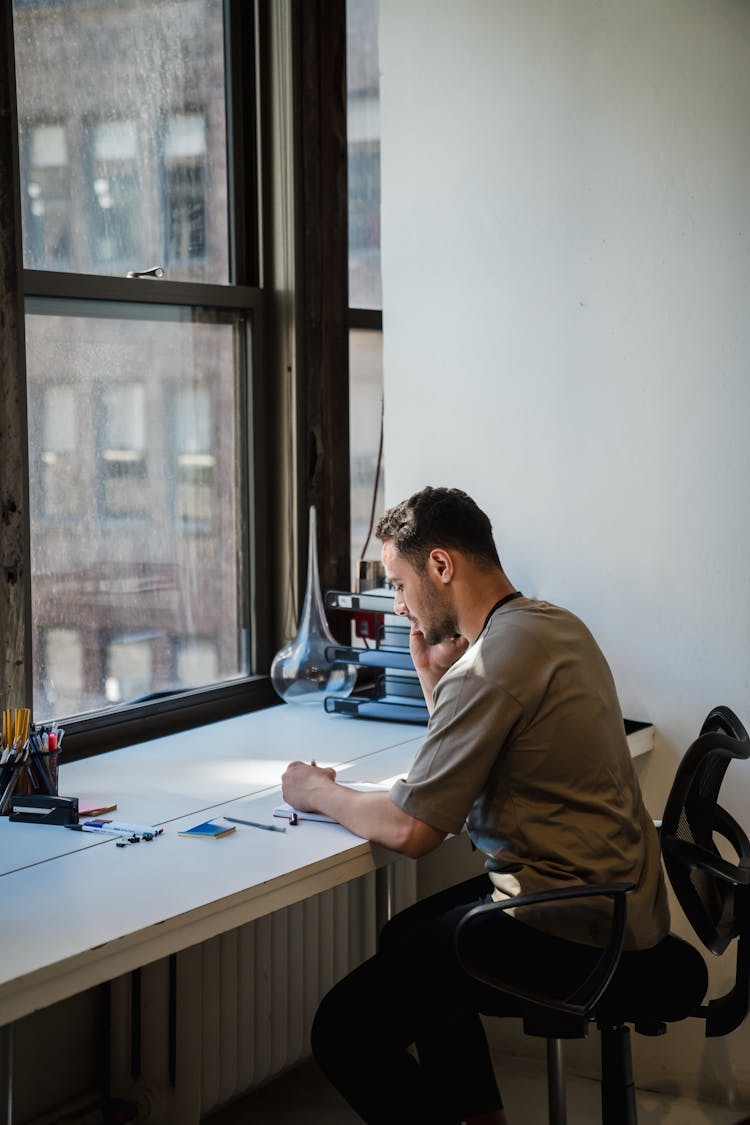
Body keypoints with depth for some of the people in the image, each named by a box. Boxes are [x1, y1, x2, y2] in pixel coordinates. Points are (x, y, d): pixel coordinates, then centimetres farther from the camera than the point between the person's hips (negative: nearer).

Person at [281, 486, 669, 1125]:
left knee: (345, 1031, -11)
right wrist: (433, 673, 8)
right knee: (408, 937, 30)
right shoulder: (557, 627, 10)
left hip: (564, 928, -11)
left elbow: (411, 831, -19)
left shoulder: (489, 665, -22)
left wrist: (317, 793, -2)